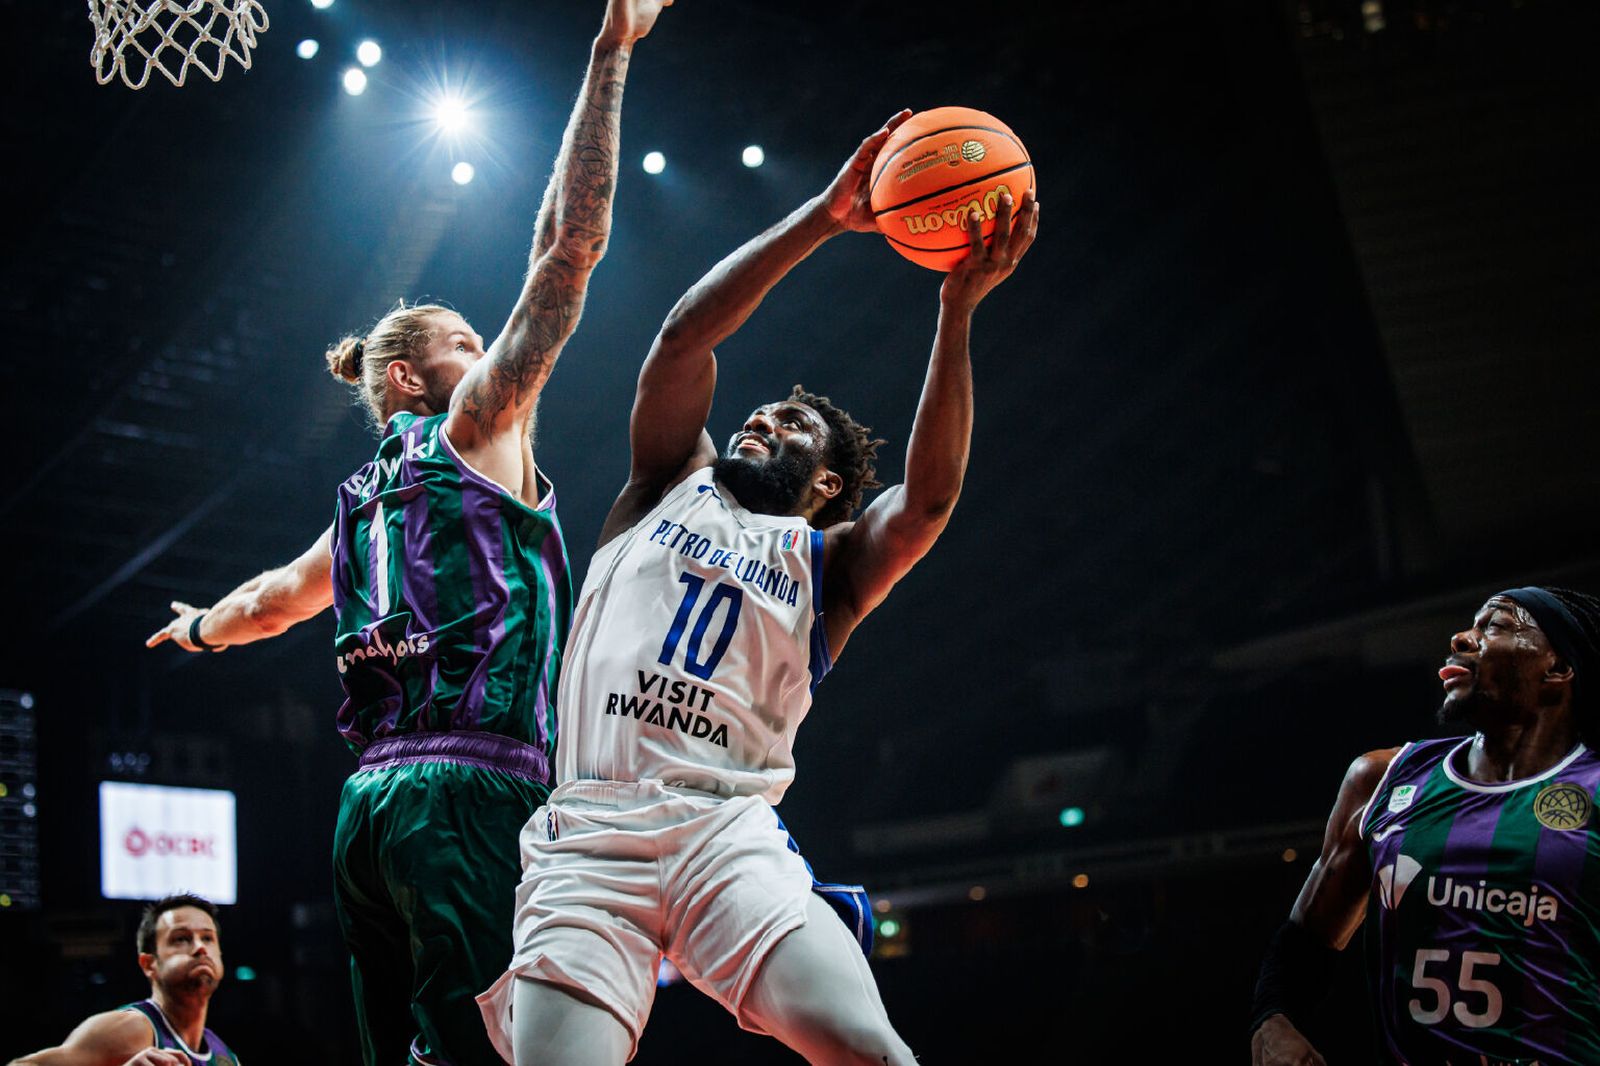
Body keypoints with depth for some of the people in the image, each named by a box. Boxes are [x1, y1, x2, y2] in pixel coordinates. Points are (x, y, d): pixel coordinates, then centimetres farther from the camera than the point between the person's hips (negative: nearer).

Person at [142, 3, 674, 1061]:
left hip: (372, 800, 9)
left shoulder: (368, 499, 24)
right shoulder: (477, 432, 5)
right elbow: (566, 251, -2)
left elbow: (270, 599, 43)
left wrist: (199, 626, 66)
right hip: (471, 787, -9)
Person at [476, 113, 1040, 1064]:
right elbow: (685, 337, 8)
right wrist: (823, 218, 2)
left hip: (725, 835, 0)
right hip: (584, 836, 1)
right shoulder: (673, 481, 23)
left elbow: (930, 497, -1)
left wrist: (959, 308, -9)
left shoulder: (828, 562, 19)